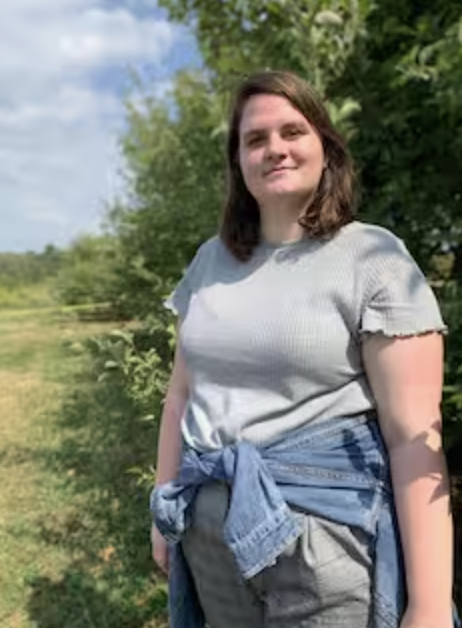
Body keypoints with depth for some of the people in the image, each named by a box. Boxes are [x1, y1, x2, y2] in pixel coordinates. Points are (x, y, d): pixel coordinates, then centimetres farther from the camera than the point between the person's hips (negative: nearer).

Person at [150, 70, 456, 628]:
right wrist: (166, 507, 12)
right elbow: (182, 393, 10)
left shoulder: (374, 257, -10)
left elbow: (415, 435, -14)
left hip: (326, 530, -4)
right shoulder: (211, 259, 5)